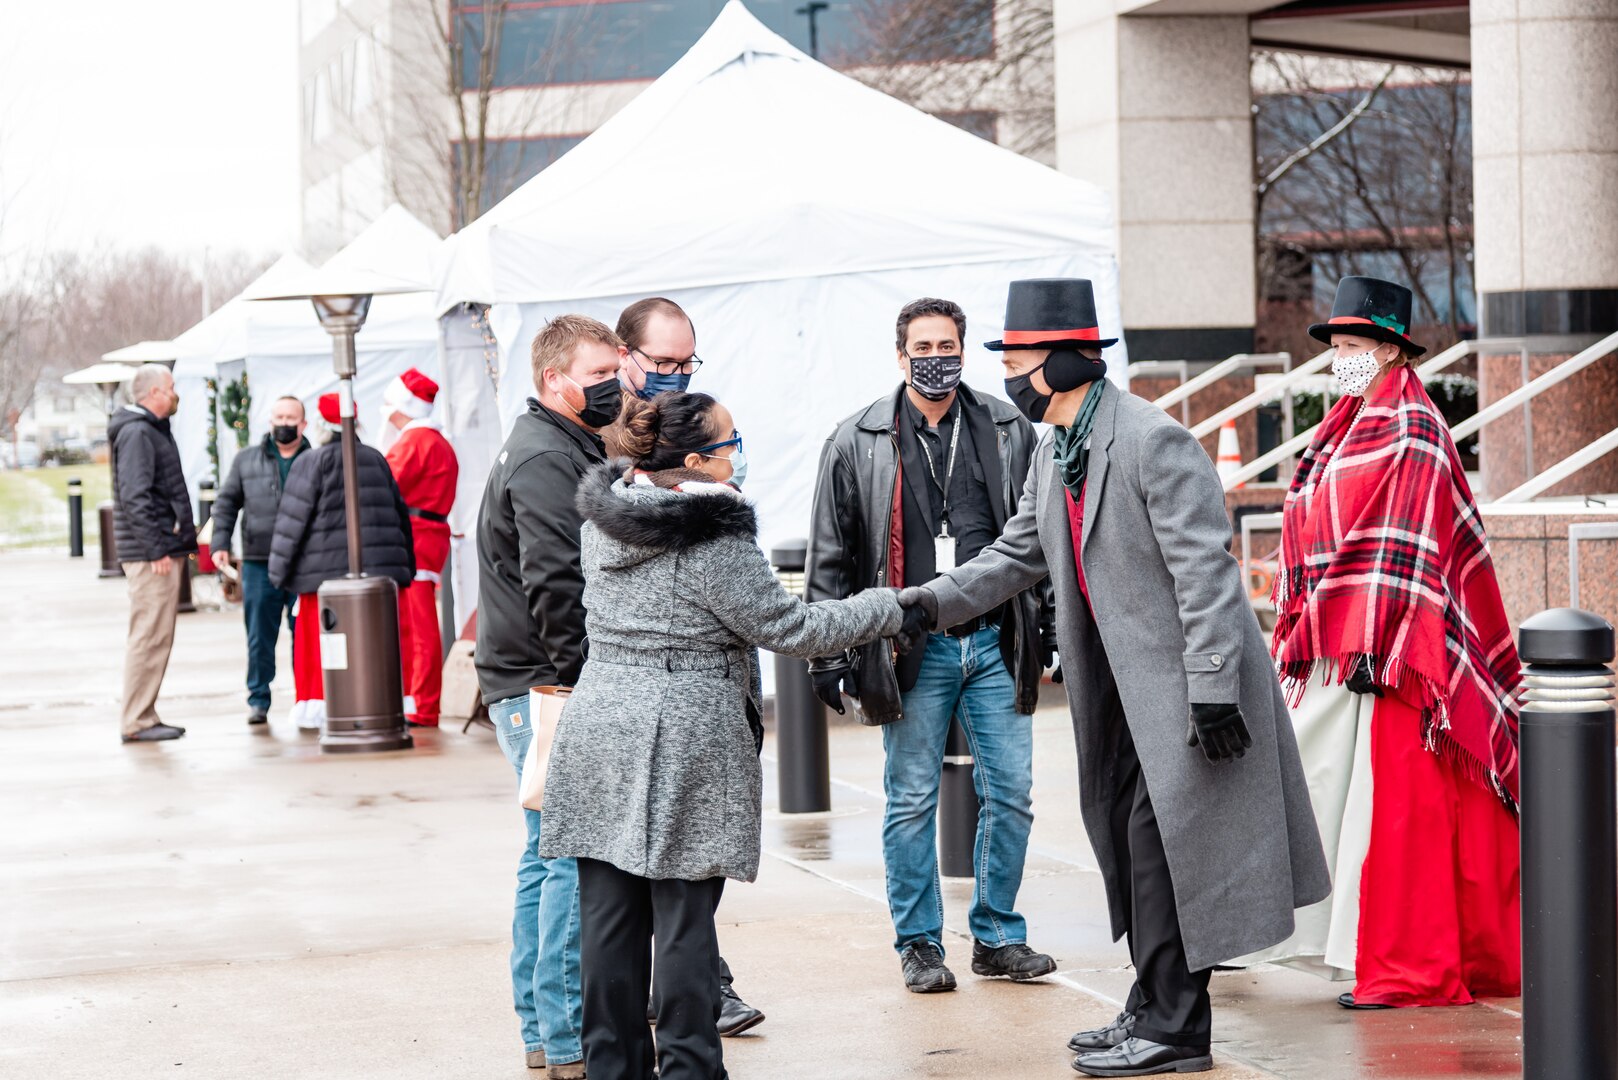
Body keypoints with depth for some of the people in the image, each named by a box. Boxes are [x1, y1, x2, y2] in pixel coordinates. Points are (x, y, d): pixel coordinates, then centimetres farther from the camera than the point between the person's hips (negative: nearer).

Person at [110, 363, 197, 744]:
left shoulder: (152, 430, 19)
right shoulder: (136, 433, -14)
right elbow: (134, 497, -21)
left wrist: (182, 538, 20)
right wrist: (157, 549, -23)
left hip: (165, 549, 11)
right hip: (151, 555, -11)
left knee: (154, 637, 13)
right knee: (150, 637, -9)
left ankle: (144, 716, 18)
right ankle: (137, 723, -7)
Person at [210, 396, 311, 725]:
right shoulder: (246, 461, 11)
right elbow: (226, 503, 12)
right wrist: (220, 544, 1)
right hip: (259, 563, 1)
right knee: (259, 636, 3)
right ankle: (258, 699, 10)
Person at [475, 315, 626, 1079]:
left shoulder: (564, 449, 20)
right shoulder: (546, 460, -15)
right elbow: (556, 586, -23)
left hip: (529, 688, 11)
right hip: (545, 689, -11)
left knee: (549, 856, 15)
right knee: (575, 855, -9)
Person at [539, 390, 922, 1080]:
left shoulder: (604, 521, 7)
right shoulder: (715, 543, -14)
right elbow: (791, 629, -9)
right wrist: (887, 609, 2)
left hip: (600, 734, 7)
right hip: (686, 744, -6)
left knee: (609, 913, 9)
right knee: (685, 914, 1)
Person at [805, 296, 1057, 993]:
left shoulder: (1009, 432, 6)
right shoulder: (858, 443, 1)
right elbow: (831, 559, 4)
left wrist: (1046, 628, 8)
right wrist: (830, 653, 0)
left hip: (995, 642, 2)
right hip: (913, 649, -2)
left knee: (1011, 793, 4)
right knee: (912, 800, 4)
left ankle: (998, 935, 17)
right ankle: (919, 944, 15)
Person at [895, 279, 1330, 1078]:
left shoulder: (1154, 441, -18)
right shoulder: (1055, 450, 10)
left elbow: (1204, 570, -21)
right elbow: (1018, 554, 19)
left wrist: (1211, 691, -24)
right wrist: (934, 601, 6)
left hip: (1184, 676, -9)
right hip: (1123, 684, 9)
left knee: (1158, 843, -8)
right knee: (1126, 839, 13)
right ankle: (1153, 1009, 24)